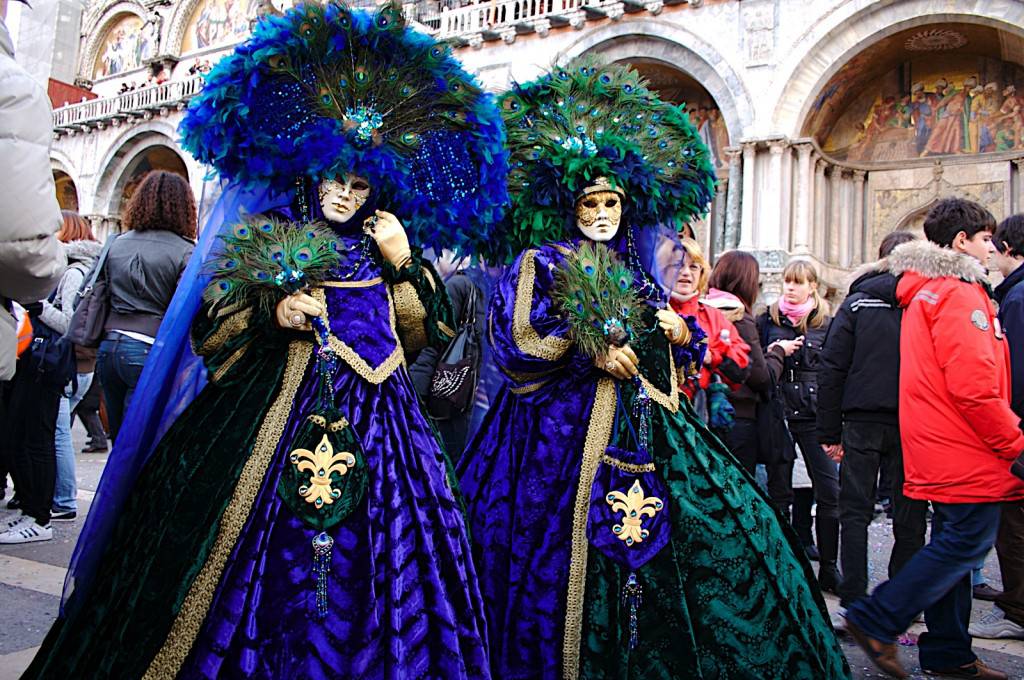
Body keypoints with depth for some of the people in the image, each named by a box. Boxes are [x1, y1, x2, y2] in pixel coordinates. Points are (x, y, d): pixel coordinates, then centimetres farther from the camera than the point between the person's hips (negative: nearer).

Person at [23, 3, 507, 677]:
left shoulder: (381, 251, 15)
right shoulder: (261, 240, 9)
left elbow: (419, 336, 6)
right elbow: (209, 336, 3)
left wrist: (404, 263, -1)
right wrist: (271, 313, -12)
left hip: (366, 423, 2)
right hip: (268, 414, -2)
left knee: (353, 572, 0)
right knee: (252, 563, -5)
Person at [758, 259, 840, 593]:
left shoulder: (825, 324, 9)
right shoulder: (767, 320, 9)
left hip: (814, 414, 0)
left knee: (830, 490, -5)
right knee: (779, 491, 6)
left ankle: (828, 567, 7)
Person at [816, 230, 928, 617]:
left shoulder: (857, 302, 3)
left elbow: (832, 368, -2)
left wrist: (830, 432, 1)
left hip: (862, 421, 0)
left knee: (855, 511, 7)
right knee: (909, 513, 10)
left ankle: (853, 604, 4)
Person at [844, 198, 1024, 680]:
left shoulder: (922, 293, 18)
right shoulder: (959, 295, -14)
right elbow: (975, 388, -22)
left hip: (940, 450, 10)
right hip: (967, 453, -10)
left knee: (952, 543, 14)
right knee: (968, 542, -5)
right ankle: (875, 621, -3)